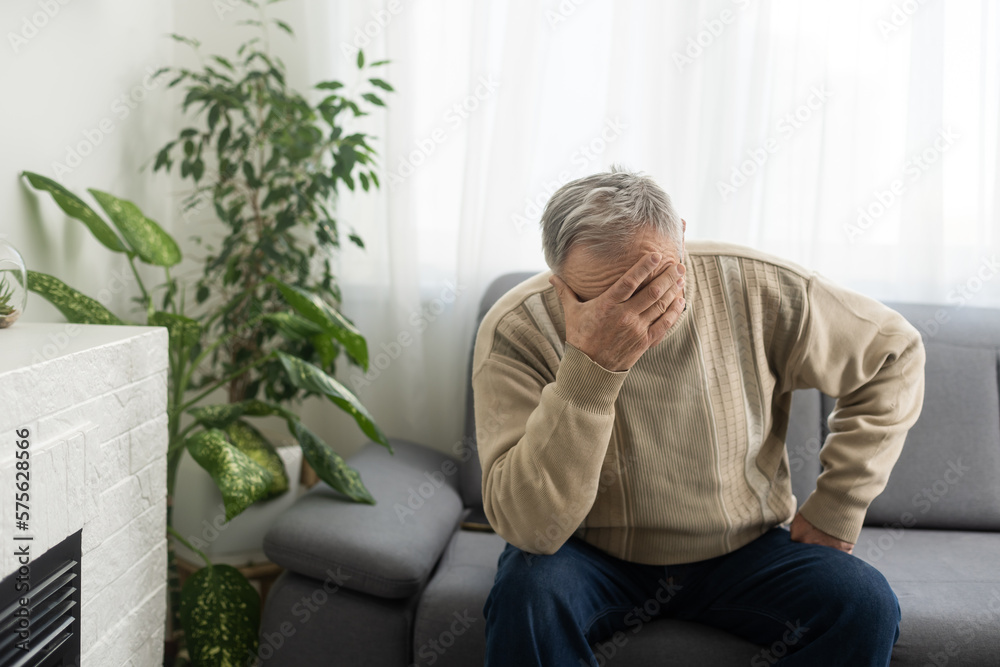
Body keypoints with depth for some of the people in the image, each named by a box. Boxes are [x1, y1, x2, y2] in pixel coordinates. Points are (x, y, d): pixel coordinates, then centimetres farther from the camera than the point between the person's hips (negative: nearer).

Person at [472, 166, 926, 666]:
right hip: (593, 559, -2)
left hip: (744, 550, 3)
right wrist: (590, 368, -43)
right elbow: (531, 530, -32)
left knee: (865, 604, -21)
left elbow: (894, 354, -1)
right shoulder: (515, 331, -24)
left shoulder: (756, 290, -17)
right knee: (527, 591, -33)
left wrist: (835, 509, -5)